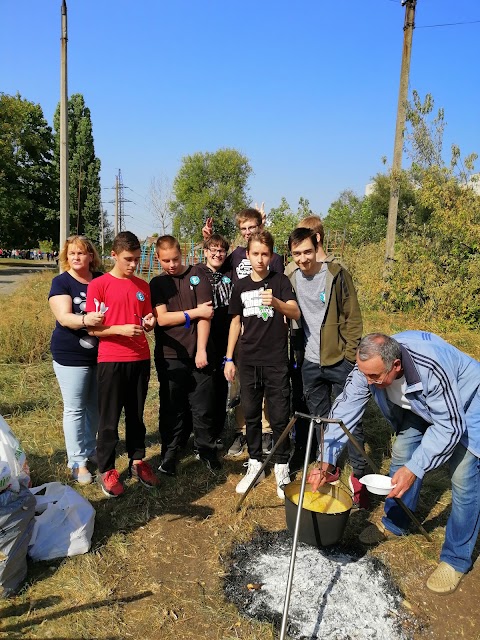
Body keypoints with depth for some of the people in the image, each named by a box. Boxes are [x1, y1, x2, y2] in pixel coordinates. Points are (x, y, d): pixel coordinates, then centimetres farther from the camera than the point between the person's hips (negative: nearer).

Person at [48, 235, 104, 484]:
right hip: (71, 356, -4)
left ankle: (89, 449, 34)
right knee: (75, 409, 3)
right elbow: (64, 317, -21)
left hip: (101, 353, 5)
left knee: (94, 406, 16)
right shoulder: (61, 282, -8)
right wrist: (85, 320, -42)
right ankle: (77, 461, 15)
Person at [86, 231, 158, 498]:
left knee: (136, 414, 14)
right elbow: (92, 328, -8)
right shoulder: (98, 285, -6)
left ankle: (137, 461, 29)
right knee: (109, 418, 5)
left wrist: (149, 323, -6)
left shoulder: (143, 286, 8)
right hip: (111, 361, -4)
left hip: (141, 359, 4)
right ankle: (106, 470, 19)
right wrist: (122, 329, -21)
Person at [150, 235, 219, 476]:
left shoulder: (196, 274, 4)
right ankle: (169, 455, 25)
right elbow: (162, 318, -6)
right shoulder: (157, 283, 7)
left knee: (203, 408, 4)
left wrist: (201, 350, -10)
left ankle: (206, 450, 24)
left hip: (197, 354, 0)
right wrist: (195, 312, -9)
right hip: (170, 356, 1)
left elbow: (205, 315, -4)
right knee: (172, 409, 8)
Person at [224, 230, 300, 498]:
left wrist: (275, 302, -39)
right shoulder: (241, 286, 7)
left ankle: (282, 467, 17)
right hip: (248, 361, 4)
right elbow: (236, 322, 13)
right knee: (251, 415, 11)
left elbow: (296, 313, -18)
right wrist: (229, 358, 9)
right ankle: (255, 463, 26)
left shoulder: (281, 281, -3)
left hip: (276, 361, -3)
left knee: (280, 416, 1)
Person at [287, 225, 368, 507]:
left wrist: (350, 355, -11)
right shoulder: (291, 279, 5)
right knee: (320, 418, 14)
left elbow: (353, 317, -7)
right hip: (309, 362, 5)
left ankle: (359, 475, 16)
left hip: (338, 360, -4)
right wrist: (296, 354, 9)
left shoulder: (337, 273, -8)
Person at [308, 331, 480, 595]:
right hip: (419, 406, 6)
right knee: (401, 455, 6)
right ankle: (394, 524, 29)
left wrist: (414, 470, -36)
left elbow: (449, 427, -33)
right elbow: (344, 410, -20)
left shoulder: (433, 368, -43)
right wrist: (326, 461, -25)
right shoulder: (368, 367, -27)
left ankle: (456, 559, 7)